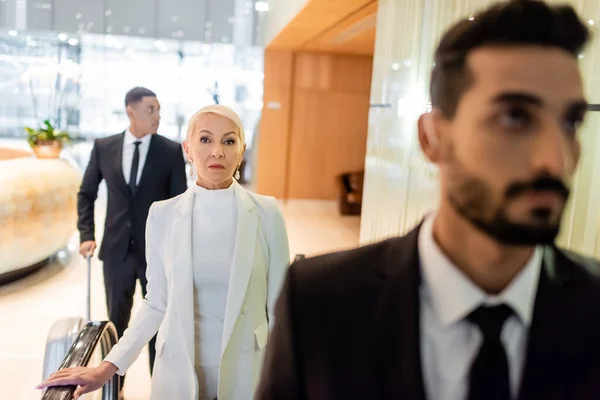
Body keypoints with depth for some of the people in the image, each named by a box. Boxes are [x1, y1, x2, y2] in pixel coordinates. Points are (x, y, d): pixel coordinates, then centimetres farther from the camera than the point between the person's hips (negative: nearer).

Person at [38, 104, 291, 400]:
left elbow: (278, 306, -3)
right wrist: (108, 367, -6)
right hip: (179, 372, 1)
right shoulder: (163, 215, -6)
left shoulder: (266, 213, -9)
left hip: (247, 372, 0)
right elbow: (156, 304, 1)